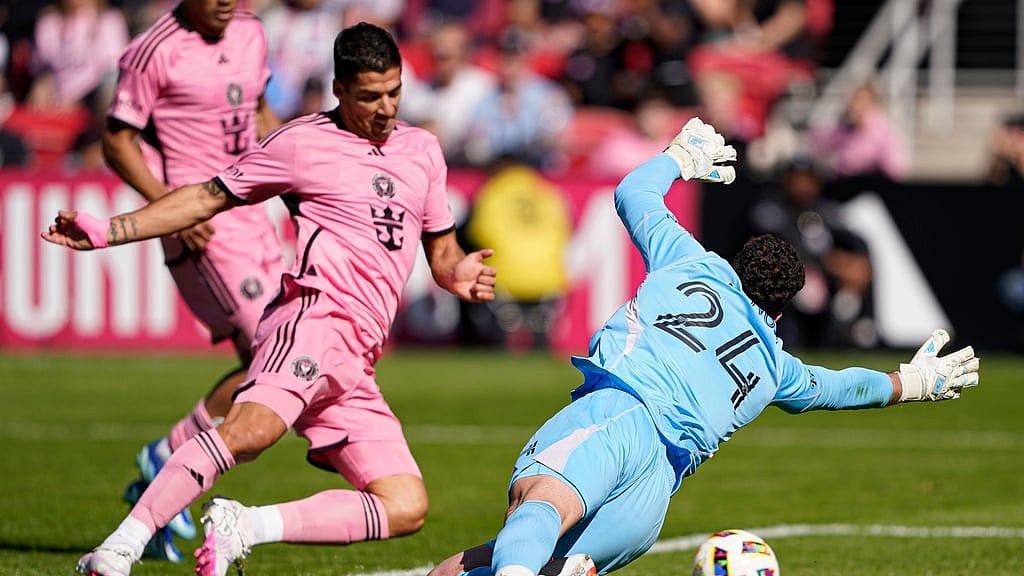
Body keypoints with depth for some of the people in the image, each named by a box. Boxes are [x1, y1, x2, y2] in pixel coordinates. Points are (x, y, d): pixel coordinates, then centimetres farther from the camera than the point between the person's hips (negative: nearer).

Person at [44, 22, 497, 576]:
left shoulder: (423, 150, 22)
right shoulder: (302, 142, 6)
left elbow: (441, 249, 29)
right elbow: (208, 197, 10)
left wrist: (459, 273, 4)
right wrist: (105, 231, 2)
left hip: (356, 363, 6)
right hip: (315, 318, -6)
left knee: (407, 509, -5)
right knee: (253, 427, -35)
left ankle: (242, 527, -6)